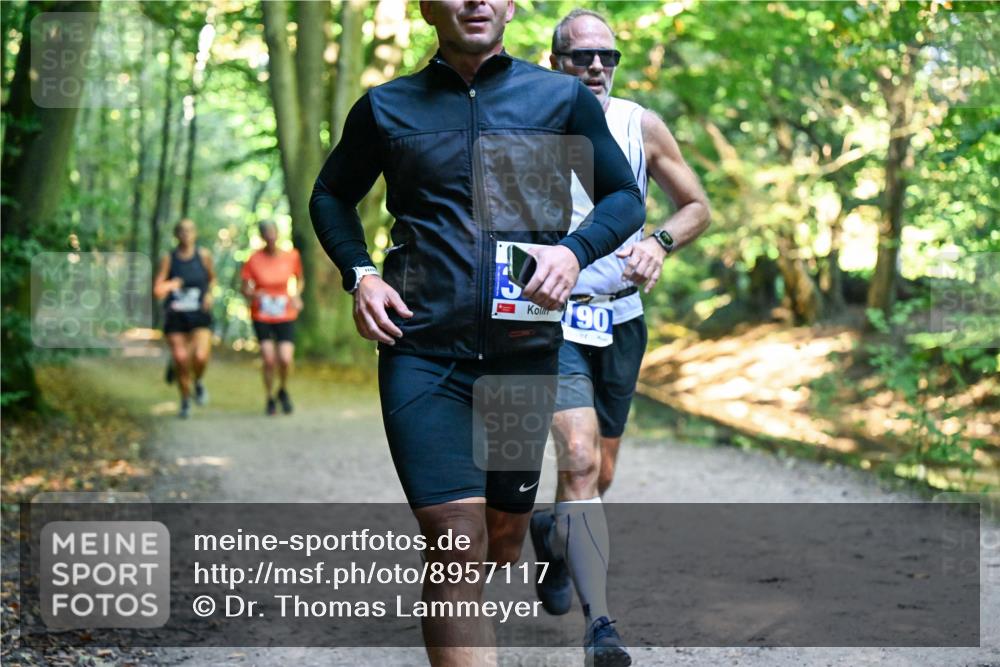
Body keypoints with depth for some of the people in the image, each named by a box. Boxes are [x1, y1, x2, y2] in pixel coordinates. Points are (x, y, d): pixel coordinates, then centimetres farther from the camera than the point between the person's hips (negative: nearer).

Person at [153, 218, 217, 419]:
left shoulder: (204, 255, 1)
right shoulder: (169, 259, -2)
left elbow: (212, 278, 18)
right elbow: (157, 291, -4)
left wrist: (209, 294, -1)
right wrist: (169, 286, -25)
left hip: (200, 315, 0)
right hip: (175, 316, 0)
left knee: (200, 357, -19)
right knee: (180, 360, -2)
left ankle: (198, 382, 16)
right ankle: (185, 402, 20)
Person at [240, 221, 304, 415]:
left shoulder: (291, 256, -3)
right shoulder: (253, 260, -8)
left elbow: (299, 279, 14)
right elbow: (245, 289, -1)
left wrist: (297, 295, -5)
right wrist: (253, 294, -23)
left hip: (286, 316, 1)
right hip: (261, 317, -1)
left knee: (286, 360, -12)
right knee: (269, 360, -8)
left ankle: (283, 390, 20)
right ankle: (270, 398, 16)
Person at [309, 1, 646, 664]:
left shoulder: (564, 98, 5)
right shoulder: (386, 108, 5)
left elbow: (624, 196, 11)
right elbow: (331, 195, 20)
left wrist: (576, 250, -10)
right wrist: (359, 273, 1)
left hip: (524, 352, 2)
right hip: (421, 353, -2)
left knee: (506, 531, 15)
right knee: (457, 542, -15)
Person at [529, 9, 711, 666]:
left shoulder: (642, 127, 3)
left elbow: (698, 207, 10)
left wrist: (659, 242, -9)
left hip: (621, 320, 4)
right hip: (553, 317, -3)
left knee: (599, 474, 12)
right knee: (580, 458, -20)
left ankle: (553, 534, 45)